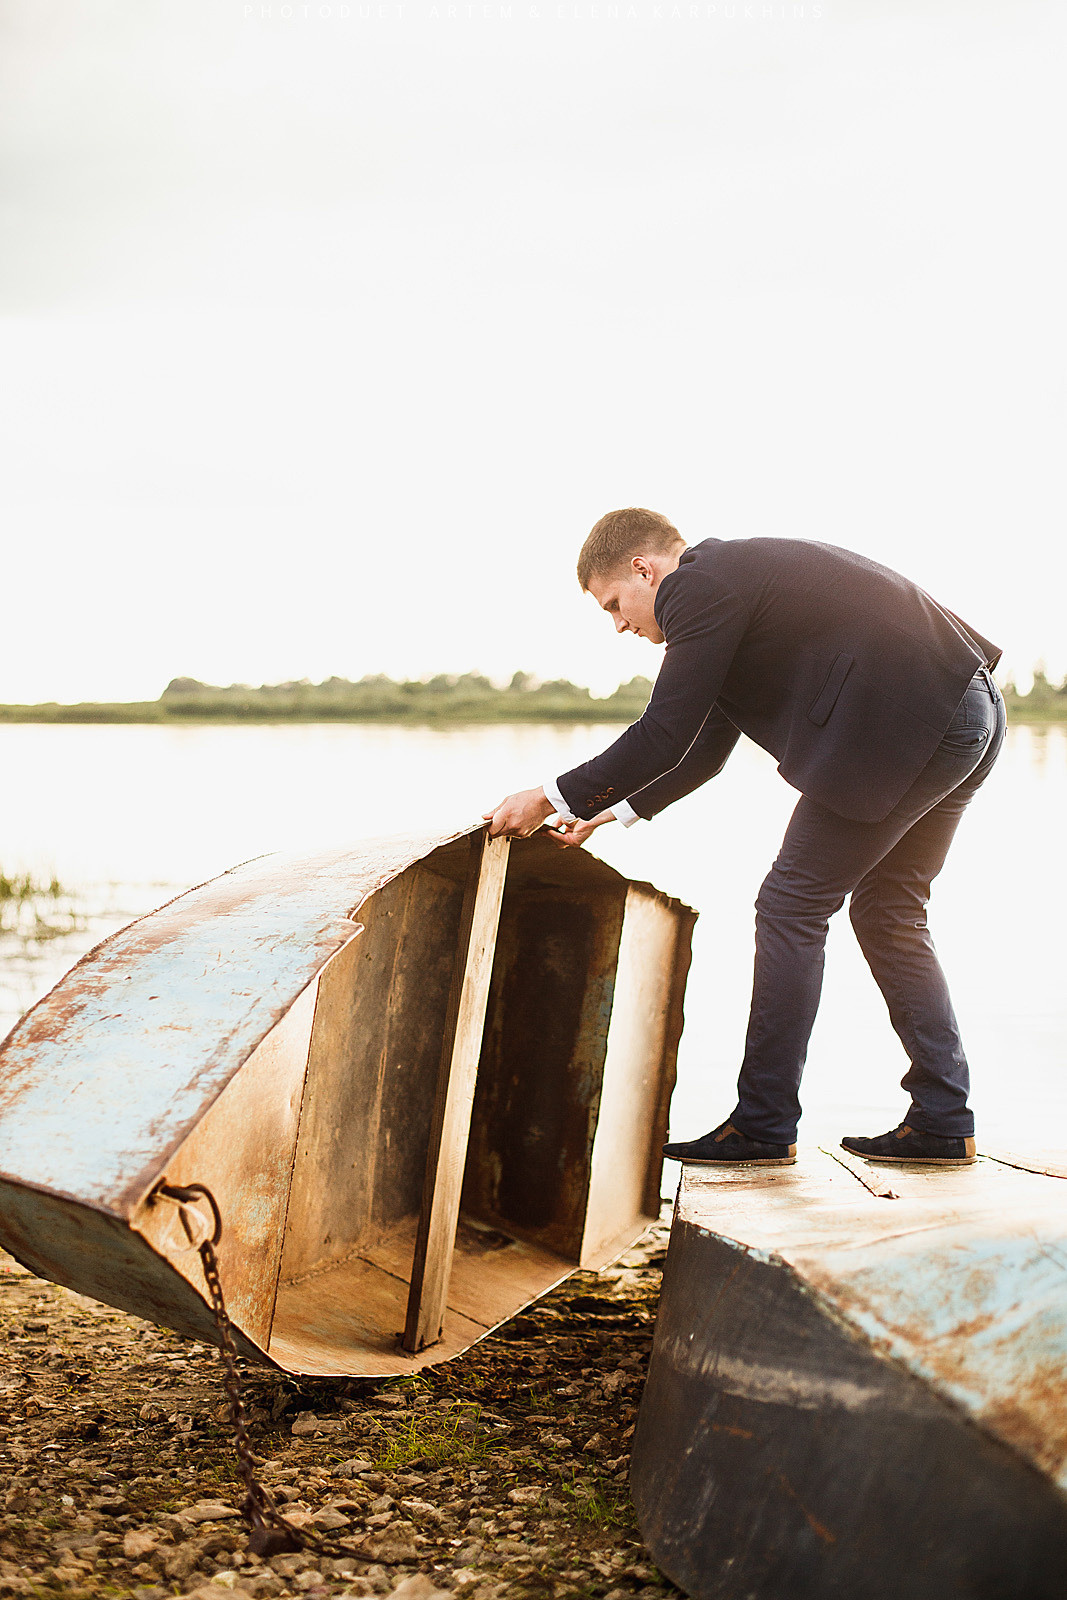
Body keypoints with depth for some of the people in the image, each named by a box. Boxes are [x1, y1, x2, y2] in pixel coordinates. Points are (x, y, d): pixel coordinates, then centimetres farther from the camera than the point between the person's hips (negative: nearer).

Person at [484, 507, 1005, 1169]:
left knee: (792, 908, -1)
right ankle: (943, 1124, 19)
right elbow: (706, 746, 28)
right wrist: (619, 807, 26)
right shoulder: (738, 571, 24)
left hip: (903, 726, -10)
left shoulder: (700, 586, -7)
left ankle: (763, 1126, 6)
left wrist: (554, 798, -2)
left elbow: (663, 737, -10)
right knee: (887, 911, 17)